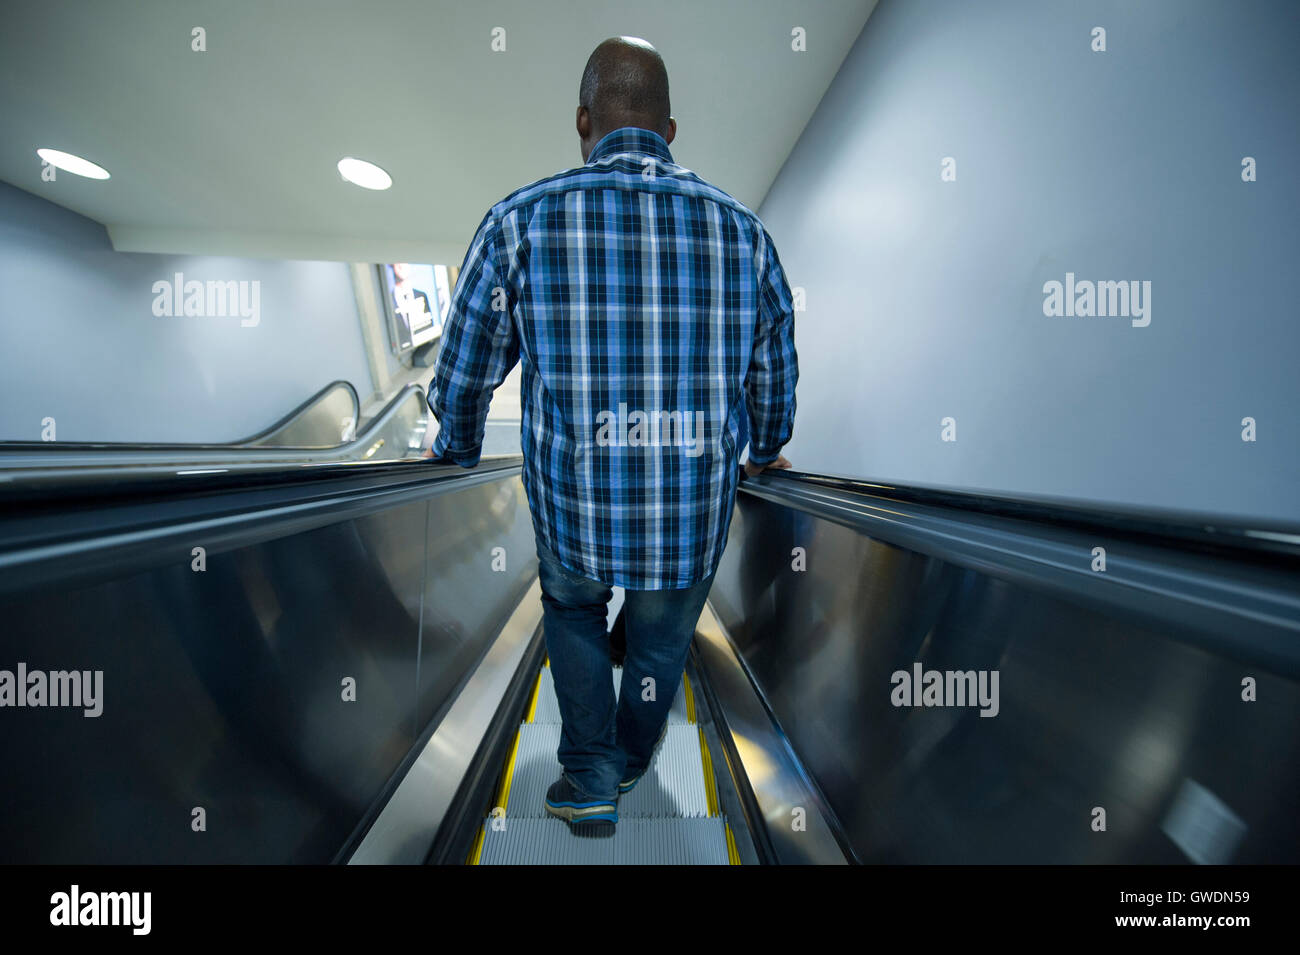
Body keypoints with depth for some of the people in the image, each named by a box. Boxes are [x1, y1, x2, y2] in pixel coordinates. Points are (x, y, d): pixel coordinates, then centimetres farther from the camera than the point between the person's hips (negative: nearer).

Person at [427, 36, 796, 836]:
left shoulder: (522, 220, -4)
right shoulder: (742, 230, 3)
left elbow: (464, 376, 2)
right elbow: (775, 378, 10)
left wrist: (456, 453, 22)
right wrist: (766, 454, 29)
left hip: (572, 510, -1)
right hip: (697, 518, 3)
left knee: (571, 607, 33)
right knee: (662, 646, 29)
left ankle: (591, 782, 40)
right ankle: (630, 765, 60)